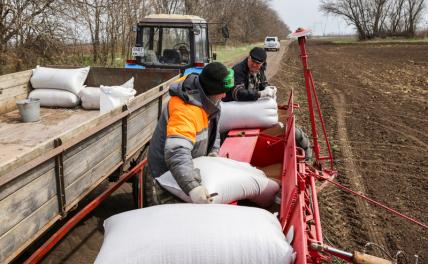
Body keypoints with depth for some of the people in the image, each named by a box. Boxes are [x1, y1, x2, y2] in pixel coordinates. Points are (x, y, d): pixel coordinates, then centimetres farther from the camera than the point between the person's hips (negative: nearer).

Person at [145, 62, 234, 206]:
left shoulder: (208, 98, -4)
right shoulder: (185, 109, -35)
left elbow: (213, 126, 16)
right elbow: (176, 152, -47)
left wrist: (213, 152, 0)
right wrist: (192, 187, -58)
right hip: (165, 176, -8)